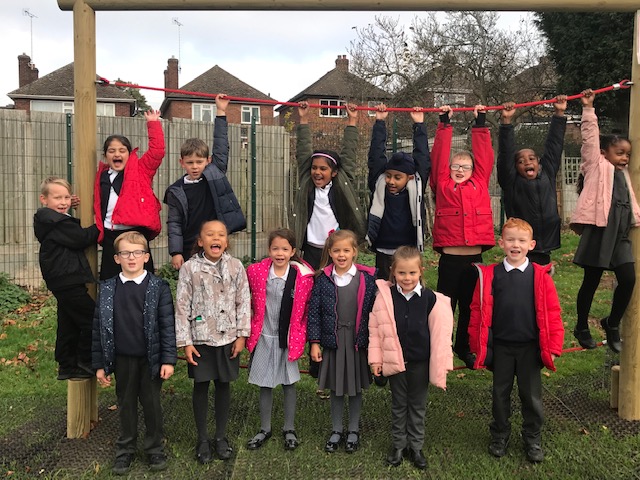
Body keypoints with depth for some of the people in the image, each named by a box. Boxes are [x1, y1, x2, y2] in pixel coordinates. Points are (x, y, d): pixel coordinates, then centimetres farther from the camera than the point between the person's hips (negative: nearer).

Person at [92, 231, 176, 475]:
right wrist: (100, 364, 1)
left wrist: (168, 359, -11)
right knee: (126, 405, 14)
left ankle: (155, 448, 26)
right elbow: (99, 327, 2)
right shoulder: (107, 289, 0)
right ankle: (125, 450, 29)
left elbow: (167, 325, -7)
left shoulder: (159, 287, -6)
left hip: (151, 359, -2)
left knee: (152, 404, 11)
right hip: (122, 360, 2)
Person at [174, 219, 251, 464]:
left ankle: (221, 436, 28)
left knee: (224, 385, 11)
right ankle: (202, 439, 24)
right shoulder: (190, 268, -6)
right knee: (201, 386, 8)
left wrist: (242, 335, -2)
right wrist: (185, 342, -7)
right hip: (200, 338, -1)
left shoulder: (235, 266, -2)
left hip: (228, 338, 1)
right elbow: (182, 306, -5)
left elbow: (243, 302, 2)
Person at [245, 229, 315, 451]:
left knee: (289, 383, 12)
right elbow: (248, 298, 11)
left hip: (289, 338, -1)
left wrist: (303, 337, 1)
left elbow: (307, 308, 1)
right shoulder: (255, 271, -8)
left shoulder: (303, 276, -11)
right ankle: (265, 429, 29)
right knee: (265, 385, 12)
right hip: (263, 337, 1)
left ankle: (289, 429, 28)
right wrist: (258, 313, 8)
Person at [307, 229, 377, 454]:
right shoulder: (323, 279, -5)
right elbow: (314, 311, -1)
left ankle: (353, 430, 33)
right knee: (336, 389, 13)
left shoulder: (368, 278, -6)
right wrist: (314, 342, -3)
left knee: (356, 388, 13)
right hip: (332, 341, 0)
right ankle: (336, 430, 32)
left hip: (358, 342, 0)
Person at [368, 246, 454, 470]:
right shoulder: (385, 295, -11)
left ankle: (416, 446, 34)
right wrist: (376, 358, -3)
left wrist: (441, 365, -5)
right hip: (394, 360, 0)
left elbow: (440, 334, -7)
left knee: (418, 406, 16)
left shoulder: (431, 299, -13)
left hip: (420, 362, 0)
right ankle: (398, 444, 35)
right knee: (398, 405, 17)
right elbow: (375, 328, -4)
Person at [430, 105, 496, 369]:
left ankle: (464, 347, 33)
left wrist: (480, 124, 10)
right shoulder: (443, 185, 4)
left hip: (475, 257, 3)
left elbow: (484, 155, 9)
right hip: (449, 258, -2)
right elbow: (439, 155, 2)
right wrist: (445, 124, 3)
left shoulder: (480, 183, 10)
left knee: (470, 306, 15)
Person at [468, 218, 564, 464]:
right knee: (500, 392, 15)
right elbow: (478, 310, -2)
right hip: (500, 346, 1)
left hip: (530, 346, 0)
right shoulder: (489, 275, -5)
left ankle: (533, 438, 31)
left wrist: (553, 346, -5)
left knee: (531, 394, 11)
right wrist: (477, 345, -2)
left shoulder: (540, 275, -6)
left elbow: (552, 312, -4)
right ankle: (500, 435, 32)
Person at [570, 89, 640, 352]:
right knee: (591, 282, 2)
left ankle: (612, 323, 18)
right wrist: (588, 109, -5)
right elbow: (590, 136, -4)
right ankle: (582, 328, 18)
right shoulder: (597, 165, 2)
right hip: (599, 230, -6)